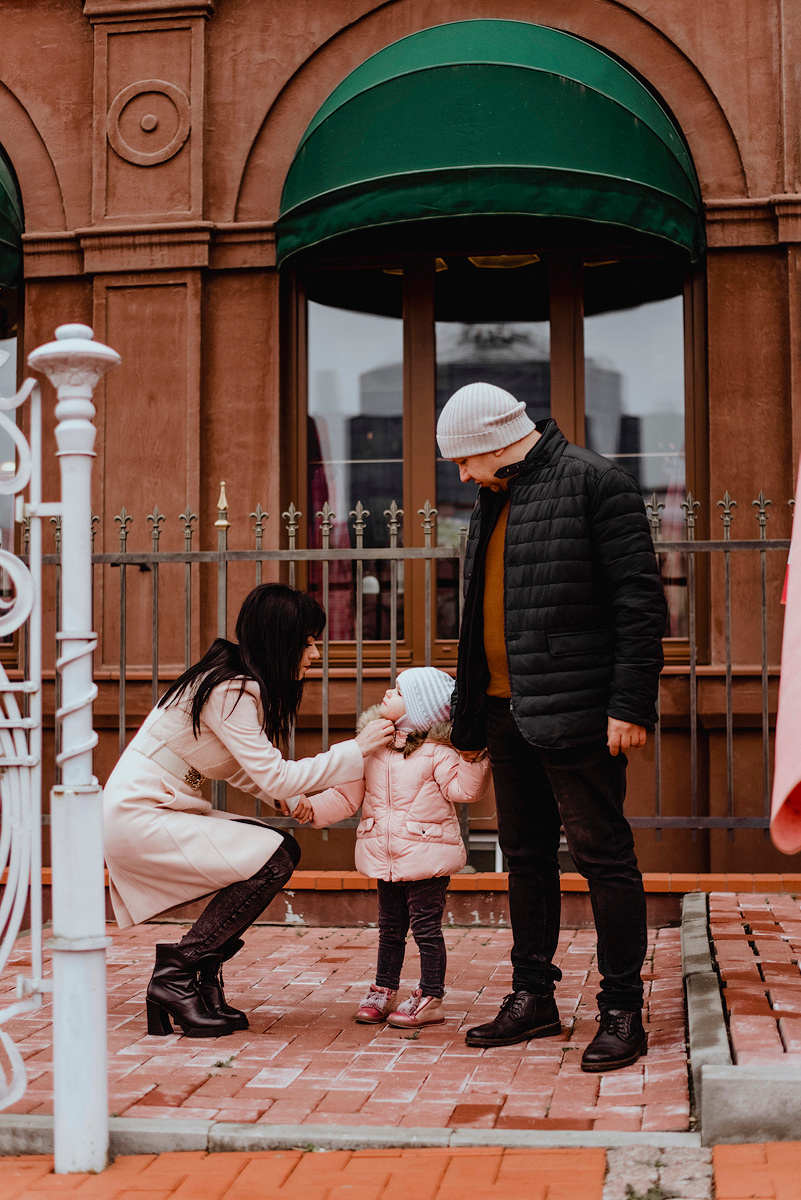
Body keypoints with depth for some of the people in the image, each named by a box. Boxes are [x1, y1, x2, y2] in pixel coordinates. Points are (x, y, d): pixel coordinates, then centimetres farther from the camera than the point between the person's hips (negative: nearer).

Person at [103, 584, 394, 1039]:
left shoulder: (242, 681, 10)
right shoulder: (229, 690, -20)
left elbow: (245, 770, 18)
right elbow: (273, 776, -21)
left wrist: (289, 798, 1)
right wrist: (357, 750, -16)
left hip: (165, 809, 10)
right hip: (137, 817, -10)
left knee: (283, 847, 3)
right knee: (272, 861, -17)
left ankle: (206, 982, 7)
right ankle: (177, 975, -7)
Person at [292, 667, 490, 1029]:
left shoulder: (436, 751, -8)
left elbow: (463, 789, -17)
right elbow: (347, 794, 11)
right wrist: (313, 807, 1)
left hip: (427, 856, -5)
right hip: (385, 856, 5)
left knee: (426, 927, -1)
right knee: (390, 927, 16)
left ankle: (431, 998, 9)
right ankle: (383, 992, 27)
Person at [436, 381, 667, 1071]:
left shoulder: (594, 483, -9)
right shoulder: (495, 501, 18)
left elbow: (640, 599, -13)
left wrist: (632, 704, -18)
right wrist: (471, 714, 20)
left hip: (576, 711, -9)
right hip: (509, 707, 9)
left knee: (602, 853, -3)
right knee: (525, 853, 14)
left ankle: (623, 1013, 6)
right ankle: (534, 997, 26)